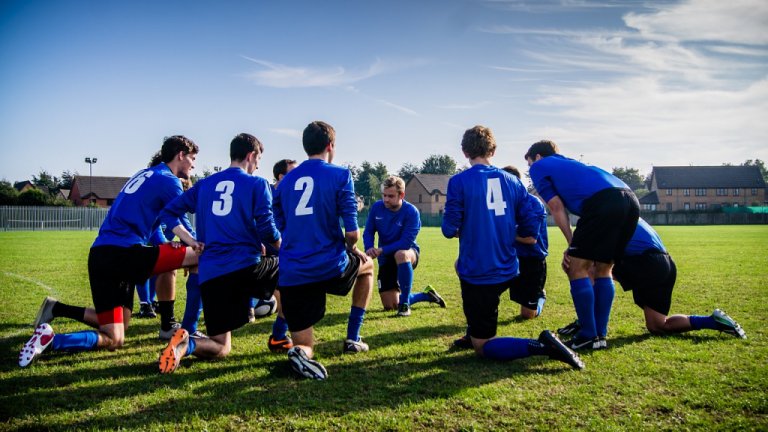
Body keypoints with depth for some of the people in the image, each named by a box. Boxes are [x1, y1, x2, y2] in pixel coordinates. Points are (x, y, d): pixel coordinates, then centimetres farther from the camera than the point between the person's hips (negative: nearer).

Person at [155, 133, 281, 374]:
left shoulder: (205, 184, 16)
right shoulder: (257, 184, 2)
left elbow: (169, 213, 13)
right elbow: (267, 230, -4)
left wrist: (194, 243, 12)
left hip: (210, 274, 4)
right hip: (247, 266, -4)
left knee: (220, 349, 14)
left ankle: (186, 345, -20)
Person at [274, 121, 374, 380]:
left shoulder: (285, 181, 13)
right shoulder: (340, 175, -2)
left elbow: (281, 230, 16)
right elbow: (352, 232, -9)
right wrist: (352, 250, 14)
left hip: (291, 276, 4)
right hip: (330, 267, -3)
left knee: (304, 346, 14)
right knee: (367, 265, 32)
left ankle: (301, 352, -25)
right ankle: (352, 339, 28)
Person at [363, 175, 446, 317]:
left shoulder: (411, 211, -21)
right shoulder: (377, 207, -9)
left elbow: (406, 242, -27)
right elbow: (368, 232, -3)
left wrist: (382, 250, -33)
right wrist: (369, 249, -24)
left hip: (408, 252, -4)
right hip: (386, 258, 4)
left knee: (400, 254, -44)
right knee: (390, 306, 1)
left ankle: (405, 303, -27)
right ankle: (427, 295, 28)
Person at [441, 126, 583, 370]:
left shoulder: (459, 181, -10)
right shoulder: (512, 181, 4)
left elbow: (450, 230, -11)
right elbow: (530, 228, 4)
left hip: (478, 275, -6)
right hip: (508, 272, 6)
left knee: (483, 347, 6)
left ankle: (541, 346, -19)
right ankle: (473, 334, 35)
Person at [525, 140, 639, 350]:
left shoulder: (539, 167, 20)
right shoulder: (569, 164, 39)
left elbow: (557, 207, 10)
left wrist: (572, 245, 13)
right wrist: (577, 248, 24)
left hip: (603, 200, -8)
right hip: (630, 199, 8)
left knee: (577, 268, 4)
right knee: (603, 270, 19)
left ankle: (589, 336, 7)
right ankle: (601, 335, 21)